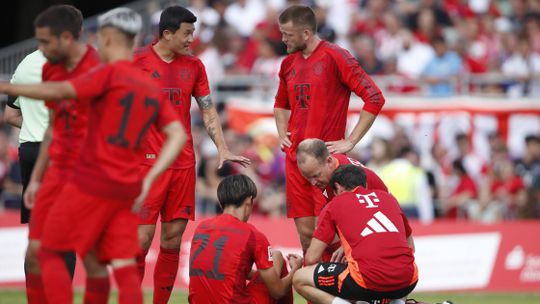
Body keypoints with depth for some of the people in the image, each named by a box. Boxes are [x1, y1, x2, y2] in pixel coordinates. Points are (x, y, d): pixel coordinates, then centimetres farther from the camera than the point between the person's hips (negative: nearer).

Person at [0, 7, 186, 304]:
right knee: (124, 266, 4)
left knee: (50, 253, 4)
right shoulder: (153, 89, 14)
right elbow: (177, 134, 8)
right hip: (128, 189, 6)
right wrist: (149, 178, 3)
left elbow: (60, 91, -20)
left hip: (92, 182, -6)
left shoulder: (110, 73, -7)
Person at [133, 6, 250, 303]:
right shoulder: (137, 61, -3)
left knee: (172, 239, 5)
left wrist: (223, 149, 6)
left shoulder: (193, 65, 10)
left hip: (184, 164, 5)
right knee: (142, 238, -8)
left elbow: (208, 111, 16)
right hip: (148, 163, -4)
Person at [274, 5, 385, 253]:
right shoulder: (289, 63, 14)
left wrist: (350, 142, -12)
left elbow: (374, 98, -11)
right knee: (305, 231, 6)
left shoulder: (335, 57, -8)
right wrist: (282, 133, 15)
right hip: (295, 157, 6)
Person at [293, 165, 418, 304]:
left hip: (369, 280, -5)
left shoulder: (334, 205, 12)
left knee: (299, 279, 14)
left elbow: (312, 258, 9)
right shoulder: (388, 197, 23)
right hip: (407, 281, 5)